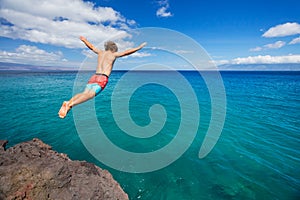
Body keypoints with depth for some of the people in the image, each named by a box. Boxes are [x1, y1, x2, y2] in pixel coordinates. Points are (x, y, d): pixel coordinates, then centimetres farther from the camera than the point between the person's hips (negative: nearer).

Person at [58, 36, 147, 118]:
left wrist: (84, 40, 57)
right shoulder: (114, 54, 11)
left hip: (94, 77, 6)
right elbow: (126, 52, 6)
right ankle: (71, 104, -41)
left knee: (84, 93, -8)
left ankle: (68, 102, -29)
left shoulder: (100, 52, 24)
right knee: (90, 94, -21)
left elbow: (91, 46, 39)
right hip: (102, 78, -6)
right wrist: (139, 47, 14)